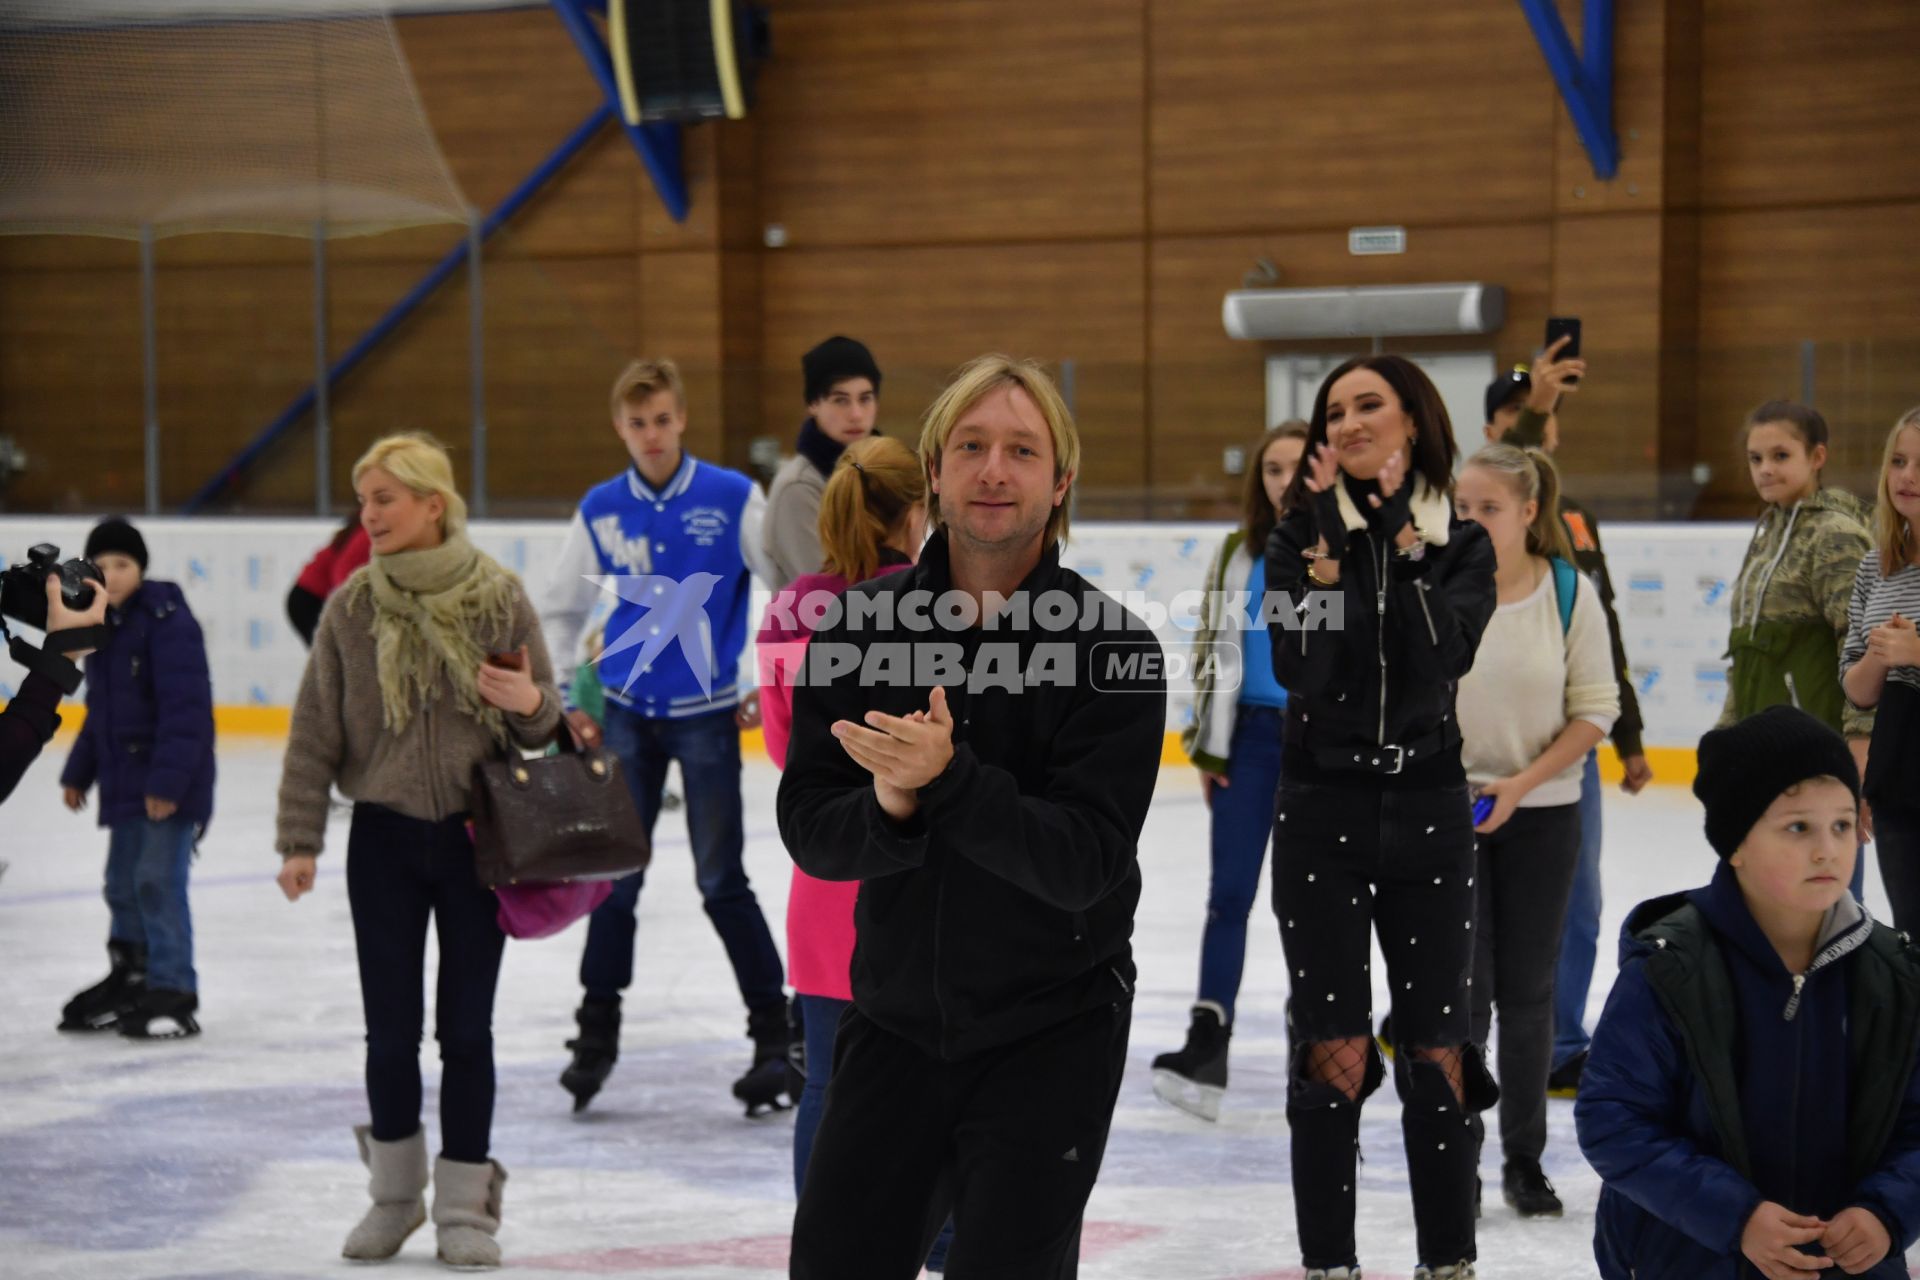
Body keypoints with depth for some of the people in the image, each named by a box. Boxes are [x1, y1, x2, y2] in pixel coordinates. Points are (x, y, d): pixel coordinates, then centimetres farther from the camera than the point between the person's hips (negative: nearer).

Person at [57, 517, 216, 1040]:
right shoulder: (103, 626, 12)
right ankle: (129, 981, 29)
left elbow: (186, 706, -21)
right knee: (122, 884, 16)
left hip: (170, 786, -9)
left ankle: (173, 994, -3)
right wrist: (79, 772, 21)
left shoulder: (168, 620, -15)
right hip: (125, 782, 9)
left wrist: (168, 779, -25)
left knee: (158, 882, -10)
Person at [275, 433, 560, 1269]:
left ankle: (464, 1204, 16)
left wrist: (531, 704, -20)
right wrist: (299, 841, -5)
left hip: (477, 836, -1)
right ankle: (394, 1192, 25)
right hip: (384, 837, 1)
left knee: (466, 1026, 5)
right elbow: (316, 729, 0)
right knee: (390, 1028, 7)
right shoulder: (351, 607, -3)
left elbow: (544, 720, 3)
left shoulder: (499, 597, -6)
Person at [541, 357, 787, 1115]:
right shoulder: (601, 510, 2)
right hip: (625, 713, 3)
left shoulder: (733, 499, -8)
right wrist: (565, 697, 7)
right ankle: (597, 1033, 16)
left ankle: (774, 1032, 8)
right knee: (614, 876, 5)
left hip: (708, 715, -3)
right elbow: (560, 611, 14)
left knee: (721, 881, -2)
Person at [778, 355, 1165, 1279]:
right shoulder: (859, 622, -3)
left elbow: (1085, 862, -19)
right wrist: (889, 806, -25)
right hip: (895, 1020, 3)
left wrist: (949, 780, -32)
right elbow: (809, 830, -5)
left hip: (1053, 1034, -3)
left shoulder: (1113, 645, -12)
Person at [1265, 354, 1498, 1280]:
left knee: (1436, 1050, 5)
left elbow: (1446, 654, -16)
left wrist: (1396, 534, -18)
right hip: (1321, 805, -1)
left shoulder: (1459, 542, 3)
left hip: (1426, 805, 1)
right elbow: (1297, 669, -14)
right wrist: (1326, 540, -19)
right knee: (1334, 1051, 0)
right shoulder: (1305, 531, 0)